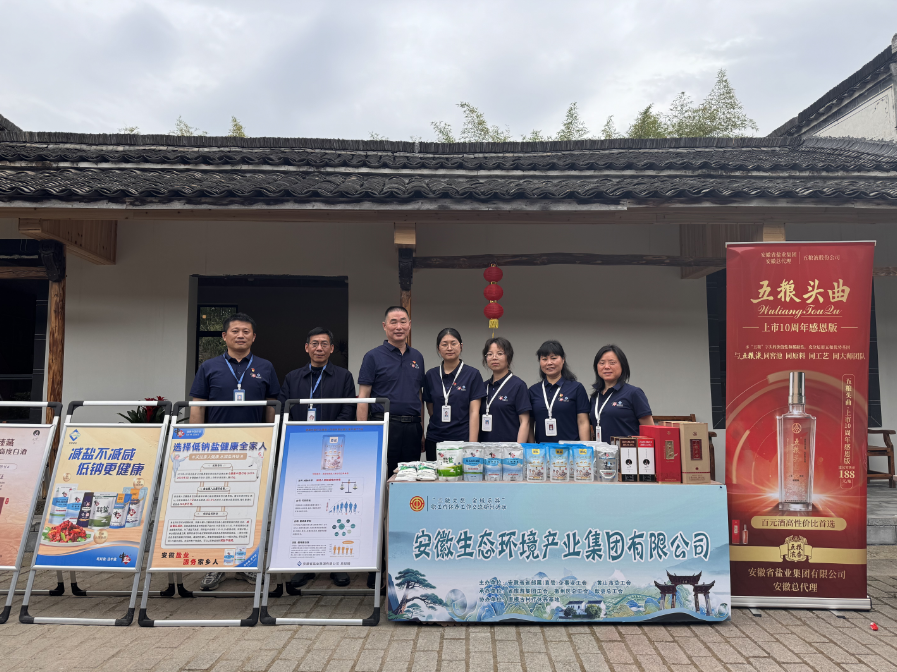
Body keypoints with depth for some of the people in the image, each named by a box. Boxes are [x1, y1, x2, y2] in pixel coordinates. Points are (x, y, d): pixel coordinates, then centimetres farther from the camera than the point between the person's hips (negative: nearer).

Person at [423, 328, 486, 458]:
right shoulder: (431, 375, 7)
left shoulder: (472, 374, -2)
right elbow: (430, 409, 13)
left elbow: (474, 412, -8)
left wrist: (472, 445, -14)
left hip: (462, 439, -3)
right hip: (434, 440, 3)